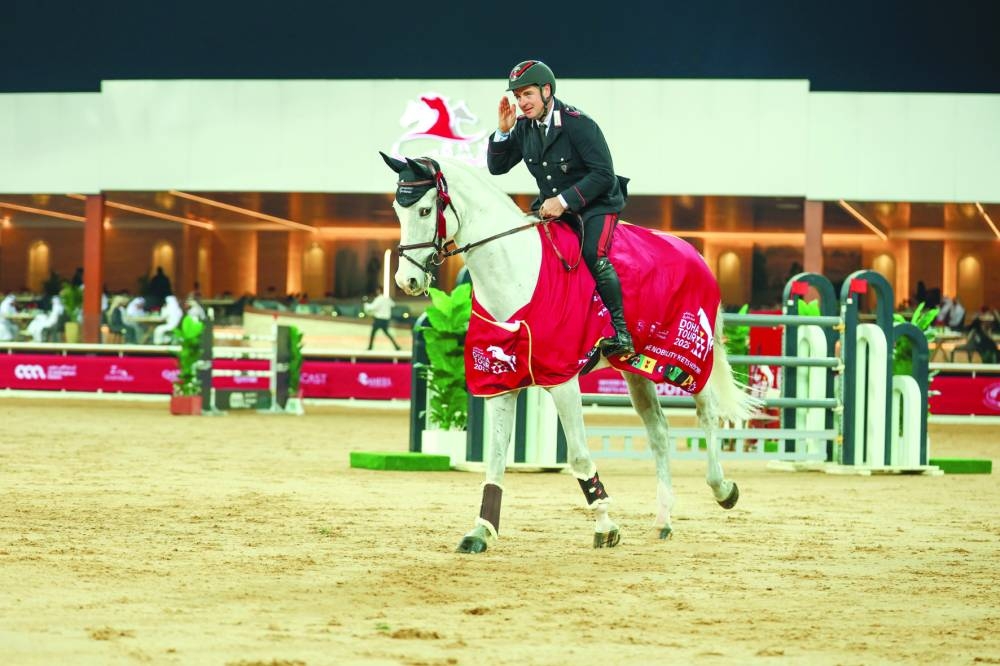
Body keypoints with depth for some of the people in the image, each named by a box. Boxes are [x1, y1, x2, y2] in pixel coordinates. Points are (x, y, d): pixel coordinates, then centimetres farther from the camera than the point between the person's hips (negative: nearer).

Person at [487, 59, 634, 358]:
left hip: (595, 205, -7)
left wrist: (564, 200, -26)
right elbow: (497, 166, 7)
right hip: (551, 206, 7)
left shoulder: (579, 124, -18)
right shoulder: (524, 127, 1)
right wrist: (503, 131, -11)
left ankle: (620, 333, -27)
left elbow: (603, 174, -21)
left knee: (593, 255, -30)